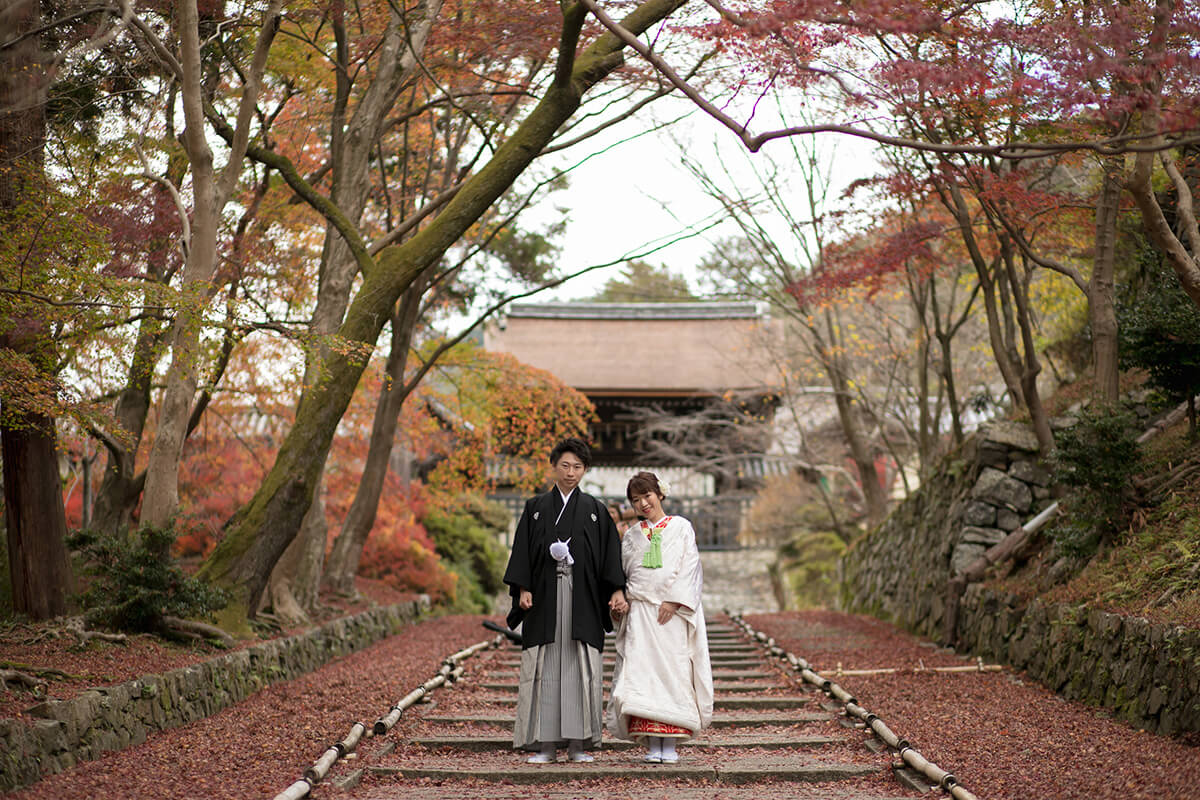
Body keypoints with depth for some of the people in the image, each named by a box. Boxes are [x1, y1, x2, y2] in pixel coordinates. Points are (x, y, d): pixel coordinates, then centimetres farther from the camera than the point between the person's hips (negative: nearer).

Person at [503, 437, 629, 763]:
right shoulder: (536, 508, 11)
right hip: (545, 596, 0)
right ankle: (545, 744, 3)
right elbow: (523, 551, 6)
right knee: (545, 670, -2)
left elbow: (610, 553, 4)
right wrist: (523, 589, -6)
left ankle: (579, 743, 3)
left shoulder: (595, 511, 10)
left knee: (581, 669, -2)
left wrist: (617, 591, -7)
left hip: (583, 599, 0)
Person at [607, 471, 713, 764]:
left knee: (673, 671, -6)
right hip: (640, 612, 2)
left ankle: (670, 745, -3)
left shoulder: (681, 527, 7)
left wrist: (673, 600, -10)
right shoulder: (631, 535, 16)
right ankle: (652, 745, -5)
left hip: (673, 614, -2)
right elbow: (622, 574, 18)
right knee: (643, 672, -7)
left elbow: (689, 567, 0)